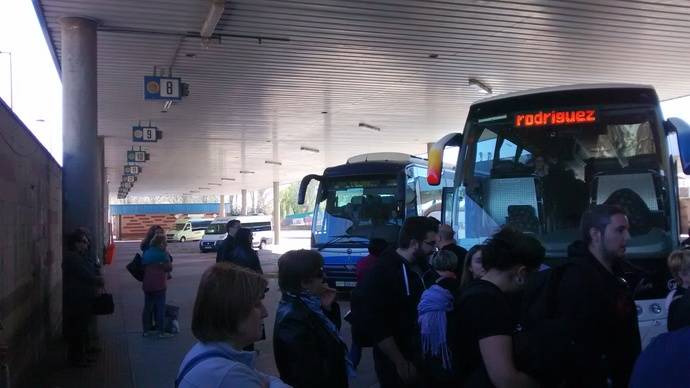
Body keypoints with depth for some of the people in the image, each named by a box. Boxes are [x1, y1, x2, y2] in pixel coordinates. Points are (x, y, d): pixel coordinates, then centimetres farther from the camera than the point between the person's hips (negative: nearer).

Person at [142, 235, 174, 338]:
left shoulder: (147, 253, 11)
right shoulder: (162, 253, -9)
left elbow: (142, 267, 15)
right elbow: (169, 267, -7)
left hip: (147, 284, 7)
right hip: (159, 284, -7)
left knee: (148, 307, 12)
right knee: (160, 307, -2)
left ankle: (146, 330, 16)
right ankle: (161, 331, -2)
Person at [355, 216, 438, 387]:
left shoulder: (419, 268, 5)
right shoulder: (383, 272, -19)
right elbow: (375, 323, -23)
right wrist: (400, 363, -21)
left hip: (420, 357, 8)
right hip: (396, 363, -8)